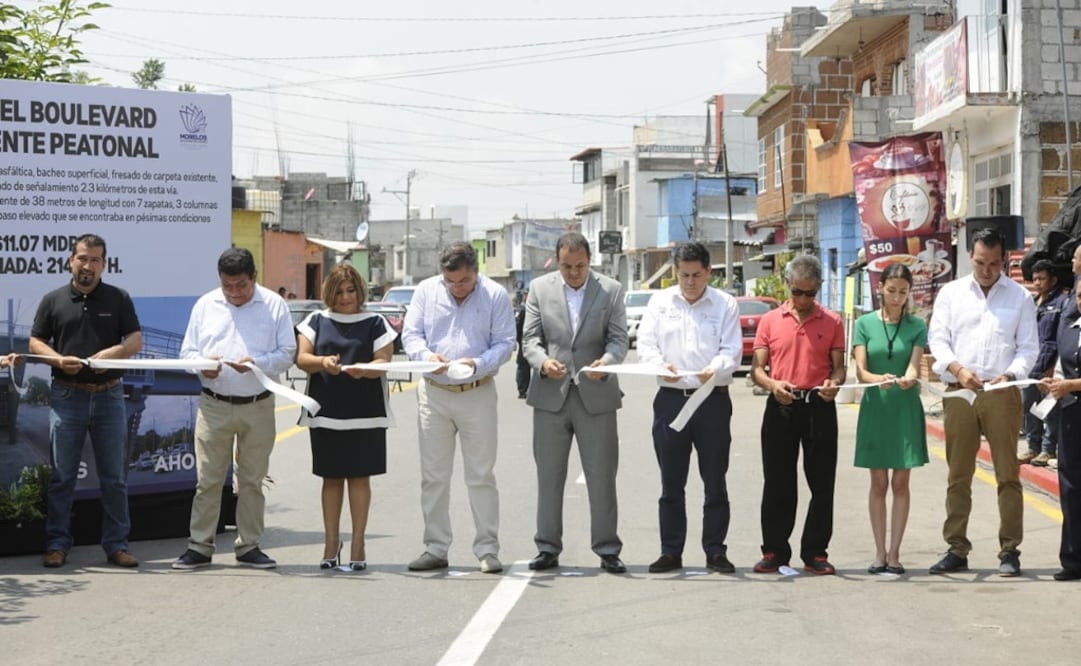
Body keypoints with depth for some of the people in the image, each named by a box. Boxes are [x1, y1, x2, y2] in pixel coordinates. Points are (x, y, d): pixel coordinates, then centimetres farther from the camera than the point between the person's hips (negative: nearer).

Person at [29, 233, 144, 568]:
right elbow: (35, 342, 6)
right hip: (66, 397, 0)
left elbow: (136, 340, 4)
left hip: (109, 396, 0)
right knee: (62, 476, 4)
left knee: (114, 477, 5)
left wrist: (114, 352, -16)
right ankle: (57, 543, 12)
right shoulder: (53, 300, 6)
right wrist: (59, 359, -13)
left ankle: (116, 544, 13)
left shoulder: (119, 299, 6)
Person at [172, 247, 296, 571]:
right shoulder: (205, 304, 7)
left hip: (258, 407, -1)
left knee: (252, 480, 8)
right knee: (207, 479, 1)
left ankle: (249, 546, 17)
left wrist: (256, 363, -18)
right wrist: (203, 365, -13)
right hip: (214, 406, 1)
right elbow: (187, 351, 9)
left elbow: (287, 353, -1)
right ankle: (199, 547, 9)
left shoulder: (274, 305, 2)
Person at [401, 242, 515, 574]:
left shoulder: (495, 295, -2)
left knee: (481, 475, 1)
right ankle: (435, 548, 15)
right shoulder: (426, 291, 3)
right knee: (433, 475, 6)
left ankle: (487, 549, 8)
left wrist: (478, 364, -21)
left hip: (478, 394, -2)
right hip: (433, 394, 2)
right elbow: (410, 334, 4)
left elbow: (504, 343, -3)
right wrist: (427, 356, -17)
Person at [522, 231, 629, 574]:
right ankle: (548, 548, 15)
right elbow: (530, 337, 4)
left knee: (602, 476, 2)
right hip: (550, 394, 1)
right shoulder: (539, 288, 6)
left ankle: (607, 550, 10)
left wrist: (605, 362, -22)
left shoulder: (611, 290, 3)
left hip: (596, 395, -1)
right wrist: (542, 361, -17)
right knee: (549, 476, 6)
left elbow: (619, 339, -1)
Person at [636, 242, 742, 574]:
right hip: (670, 398, 1)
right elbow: (645, 344, 2)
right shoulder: (660, 302, 8)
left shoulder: (725, 304, 4)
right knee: (671, 483, 6)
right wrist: (661, 365, -20)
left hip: (713, 400, -1)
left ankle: (715, 551, 12)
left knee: (715, 481, 3)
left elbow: (732, 351, -3)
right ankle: (671, 552, 14)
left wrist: (714, 369, -25)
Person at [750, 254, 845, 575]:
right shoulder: (770, 321, 6)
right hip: (781, 407, 0)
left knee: (822, 483, 2)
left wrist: (835, 383, -14)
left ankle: (815, 553, 11)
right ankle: (775, 551, 13)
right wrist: (772, 384, -16)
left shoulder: (832, 322, 6)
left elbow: (839, 366, 8)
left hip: (819, 407, 0)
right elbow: (757, 368, 5)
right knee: (777, 483, 4)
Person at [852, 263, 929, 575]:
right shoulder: (865, 324, 0)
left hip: (906, 409, 0)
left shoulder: (916, 326, 2)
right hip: (875, 408, 0)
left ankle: (894, 553, 7)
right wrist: (878, 380, -29)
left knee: (900, 482, 2)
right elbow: (860, 371, -7)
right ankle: (880, 552, 10)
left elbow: (914, 366, -10)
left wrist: (907, 379, -34)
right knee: (879, 483, 4)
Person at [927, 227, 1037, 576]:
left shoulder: (1020, 297, 9)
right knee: (958, 475, 5)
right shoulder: (951, 292, 11)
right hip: (958, 393, 1)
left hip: (1002, 394, -1)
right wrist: (958, 369, -13)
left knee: (1007, 474, -1)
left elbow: (1028, 347, 6)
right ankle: (956, 549, 11)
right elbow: (937, 339, 4)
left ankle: (1010, 551, 5)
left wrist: (1010, 375, -13)